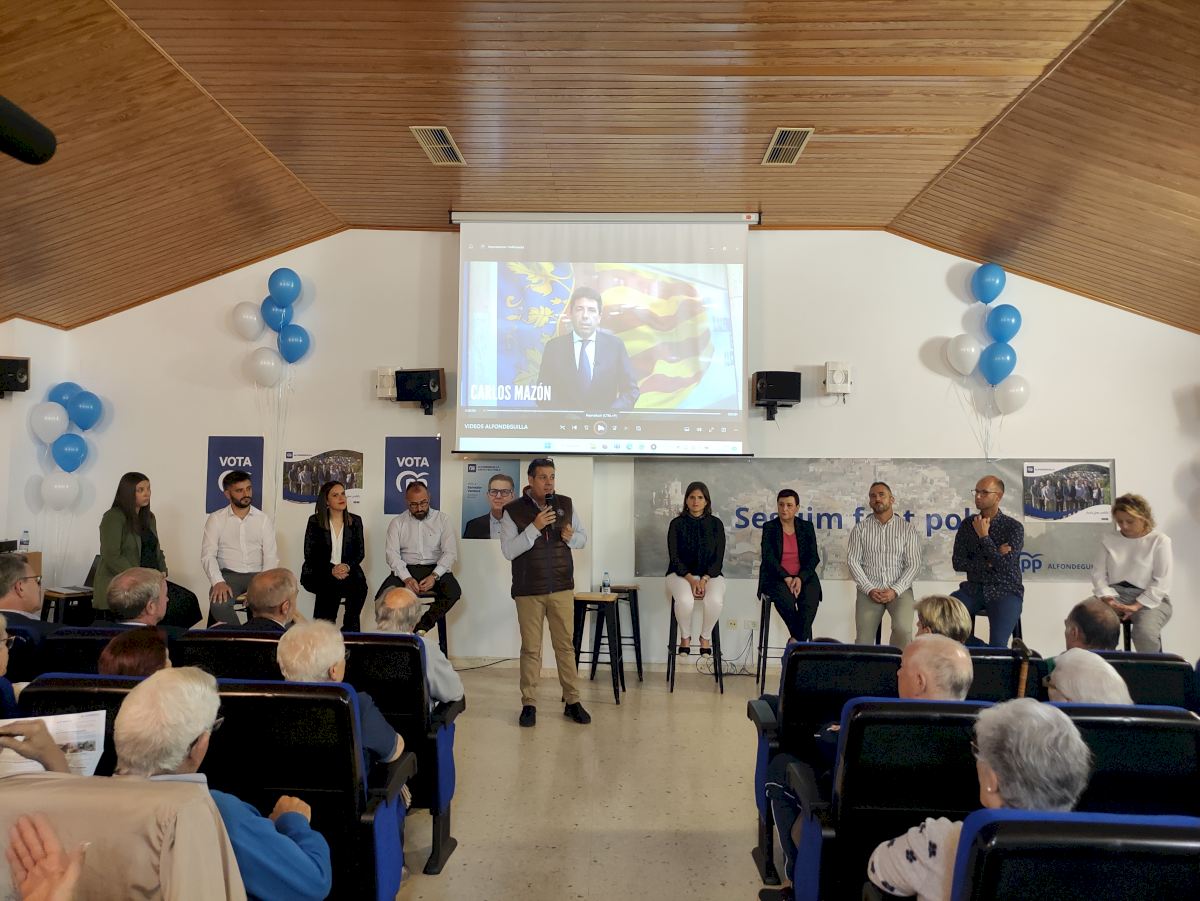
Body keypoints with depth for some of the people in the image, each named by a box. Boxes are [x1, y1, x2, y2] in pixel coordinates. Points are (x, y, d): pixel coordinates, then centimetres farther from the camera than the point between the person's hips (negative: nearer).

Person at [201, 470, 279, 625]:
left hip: (257, 575, 1)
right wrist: (218, 582, -21)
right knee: (219, 604, -32)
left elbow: (271, 557, 1)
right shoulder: (216, 519, 5)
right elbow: (208, 555, -3)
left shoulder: (264, 520, 7)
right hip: (228, 575, 0)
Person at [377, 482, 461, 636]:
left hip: (435, 569, 0)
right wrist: (407, 578, -17)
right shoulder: (397, 523, 11)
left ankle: (421, 627, -20)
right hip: (406, 570, 1)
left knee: (454, 592, -32)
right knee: (382, 596, -28)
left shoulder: (442, 519, 8)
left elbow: (450, 552, 0)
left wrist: (434, 576, -16)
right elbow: (392, 554, -1)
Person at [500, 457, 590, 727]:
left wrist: (571, 537, -12)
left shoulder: (566, 504, 4)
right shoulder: (513, 510, -5)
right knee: (531, 649, 4)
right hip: (528, 591, -2)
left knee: (566, 645, 7)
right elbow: (508, 551, -11)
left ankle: (572, 702, 16)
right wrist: (534, 527, -21)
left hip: (562, 588, 2)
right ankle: (529, 704, 15)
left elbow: (583, 538, 12)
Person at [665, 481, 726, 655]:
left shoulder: (716, 524, 5)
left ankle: (705, 637, -4)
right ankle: (685, 637, -6)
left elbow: (718, 558, 1)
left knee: (715, 600, -32)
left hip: (710, 574, 1)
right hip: (681, 573, -1)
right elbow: (674, 557, -3)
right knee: (685, 600, -34)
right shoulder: (677, 523, 2)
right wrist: (691, 580, -17)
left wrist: (704, 579, -15)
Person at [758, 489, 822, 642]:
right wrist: (786, 578, -17)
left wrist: (800, 578, -13)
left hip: (803, 577, 2)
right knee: (786, 601, -32)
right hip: (777, 577, -1)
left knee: (810, 601, -30)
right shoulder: (769, 527, 7)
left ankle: (797, 640, -20)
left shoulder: (807, 528, 11)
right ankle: (804, 640, -14)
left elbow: (814, 557, 4)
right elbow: (768, 557, -4)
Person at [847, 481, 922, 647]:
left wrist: (895, 591, -12)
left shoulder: (907, 529, 6)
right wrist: (870, 589, -10)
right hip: (869, 589, 1)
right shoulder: (860, 528, 8)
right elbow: (853, 561, 2)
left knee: (903, 629, -26)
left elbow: (913, 564, 1)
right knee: (863, 638, -18)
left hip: (899, 589, 0)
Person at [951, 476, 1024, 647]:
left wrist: (984, 536, -12)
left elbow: (1005, 565, -16)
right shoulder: (968, 524, 7)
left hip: (1005, 591, -4)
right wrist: (989, 563, -12)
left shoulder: (1014, 527, -5)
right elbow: (958, 563, 1)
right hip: (973, 589, 4)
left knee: (998, 643, -26)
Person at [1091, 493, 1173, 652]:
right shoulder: (1108, 540, 11)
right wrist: (1108, 599, -12)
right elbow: (1098, 574, 7)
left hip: (1149, 599, -2)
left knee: (1145, 633, -34)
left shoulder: (1160, 541, 0)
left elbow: (1161, 581, -7)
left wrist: (1136, 606, -18)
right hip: (1115, 595, 3)